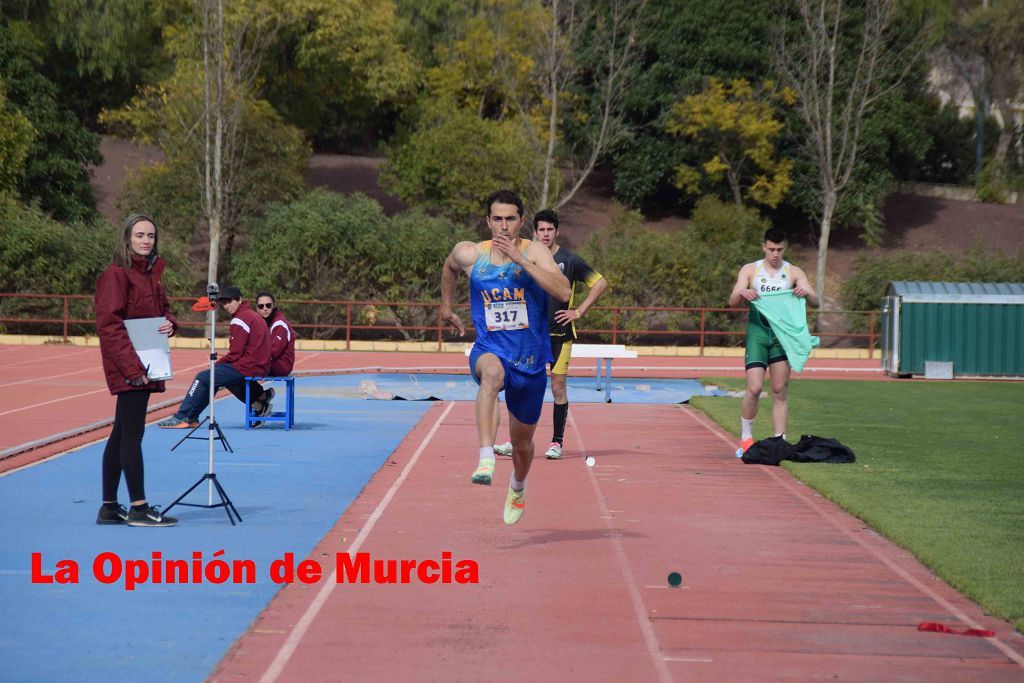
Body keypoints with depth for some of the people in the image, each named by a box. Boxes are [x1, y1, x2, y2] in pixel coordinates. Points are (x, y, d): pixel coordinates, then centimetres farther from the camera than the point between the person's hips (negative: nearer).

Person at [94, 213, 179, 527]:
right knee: (132, 433, -7)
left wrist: (169, 323, 1)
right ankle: (138, 509, -4)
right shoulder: (116, 274, -11)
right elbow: (109, 325, -17)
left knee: (121, 435, 11)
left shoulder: (151, 272, 15)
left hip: (143, 367, 9)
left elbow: (162, 309, 26)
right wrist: (132, 367, -22)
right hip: (127, 367, -9)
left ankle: (109, 507, 15)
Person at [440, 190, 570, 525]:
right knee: (492, 372, -41)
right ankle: (486, 459, -52)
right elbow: (449, 267, 22)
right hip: (489, 350, -1)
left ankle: (518, 486, 52)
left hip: (530, 361, 1)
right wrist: (446, 306, 27)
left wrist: (520, 259, -28)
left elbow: (563, 292, -26)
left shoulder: (534, 252, -10)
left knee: (522, 440, 17)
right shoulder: (469, 254, -4)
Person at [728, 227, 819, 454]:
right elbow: (732, 301, -2)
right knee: (755, 388, -11)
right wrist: (742, 293, -25)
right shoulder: (750, 270, 5)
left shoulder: (794, 272, 6)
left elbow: (816, 302, 0)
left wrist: (806, 293, -24)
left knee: (780, 391, 2)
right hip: (757, 332, -1)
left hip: (783, 334, 1)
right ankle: (746, 437, 5)